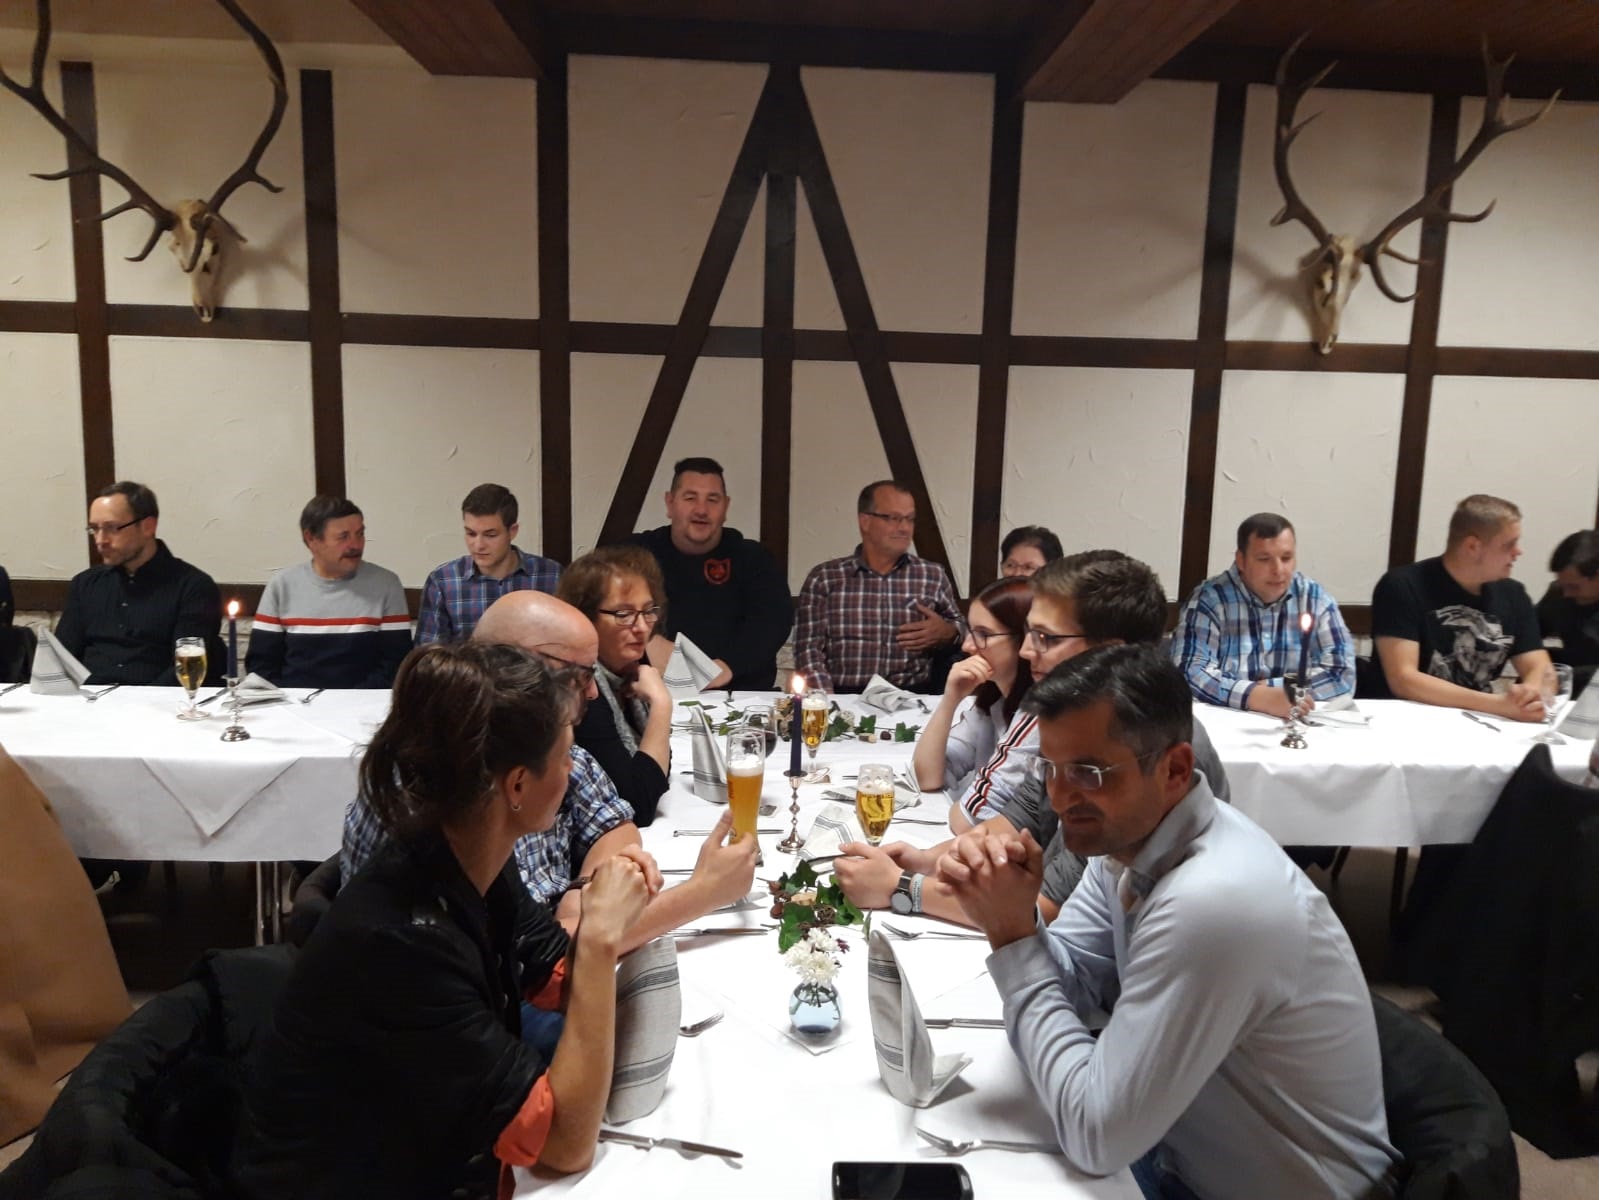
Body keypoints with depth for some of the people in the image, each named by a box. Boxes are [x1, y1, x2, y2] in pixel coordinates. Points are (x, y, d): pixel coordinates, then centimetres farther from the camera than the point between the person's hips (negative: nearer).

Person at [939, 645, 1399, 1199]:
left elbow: (1095, 1135, -30)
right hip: (1191, 1148, 7)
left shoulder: (1212, 904, -35)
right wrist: (1005, 920, -18)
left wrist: (1013, 935, -26)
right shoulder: (1129, 835, -8)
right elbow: (1067, 984, 2)